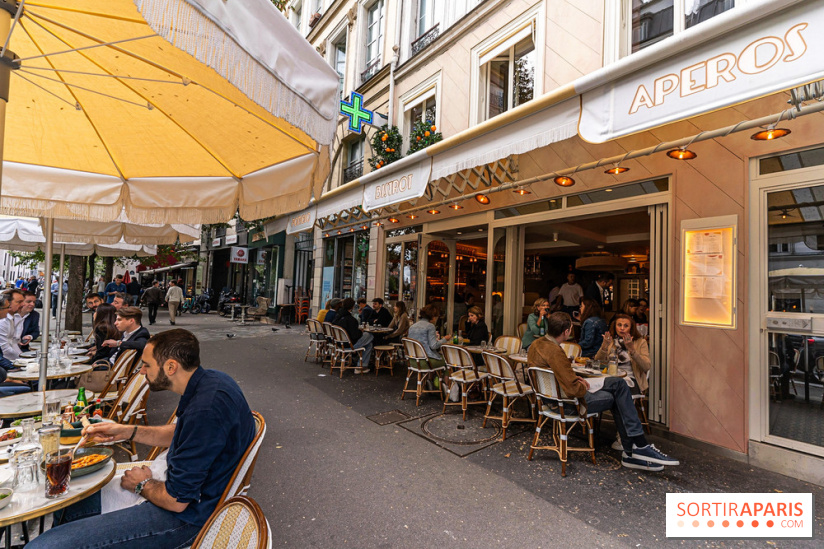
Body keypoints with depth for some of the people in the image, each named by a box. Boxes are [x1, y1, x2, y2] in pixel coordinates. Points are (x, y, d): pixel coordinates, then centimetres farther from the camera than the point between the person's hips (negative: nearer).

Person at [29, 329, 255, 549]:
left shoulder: (206, 410, -34)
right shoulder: (210, 379, -2)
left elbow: (175, 501, -24)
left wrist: (142, 485, -4)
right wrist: (128, 431, 9)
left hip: (187, 515, -10)